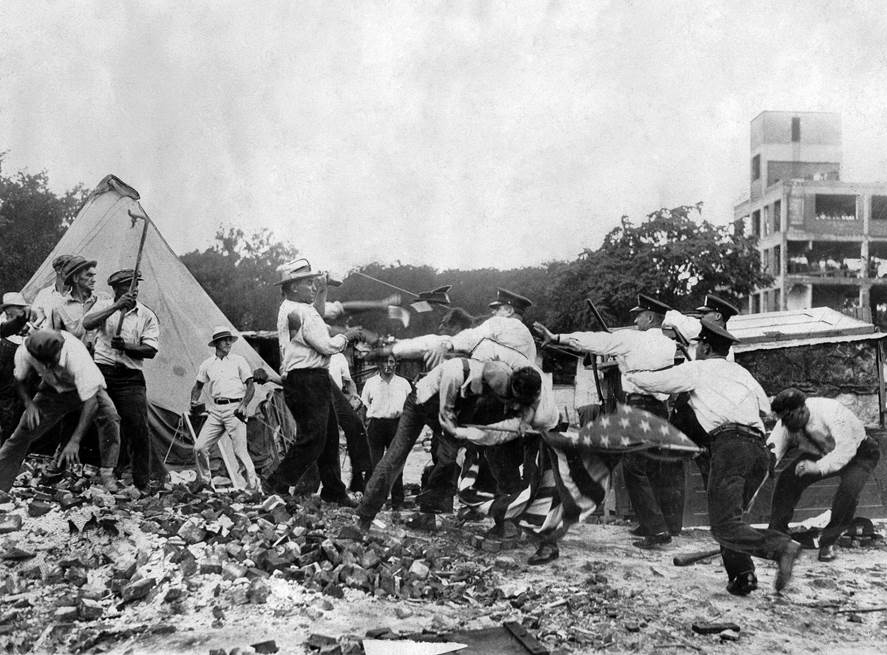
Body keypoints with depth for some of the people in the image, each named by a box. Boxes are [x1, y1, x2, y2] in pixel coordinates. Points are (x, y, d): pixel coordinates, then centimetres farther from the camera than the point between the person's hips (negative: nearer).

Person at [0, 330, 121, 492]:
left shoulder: (77, 357, -42)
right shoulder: (24, 353, -29)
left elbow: (90, 401, -39)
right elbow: (19, 380, -5)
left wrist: (75, 441, -41)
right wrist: (29, 403, -25)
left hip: (86, 386, -3)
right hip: (52, 389, 3)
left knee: (110, 418, -28)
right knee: (24, 430, -7)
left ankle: (107, 473, -16)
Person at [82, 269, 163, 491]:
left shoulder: (147, 315, 7)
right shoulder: (104, 304, 9)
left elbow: (151, 350, -2)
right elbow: (86, 324, -11)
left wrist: (125, 346, -17)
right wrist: (116, 306, -20)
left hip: (131, 378, -1)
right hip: (102, 373, 1)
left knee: (138, 428, -8)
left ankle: (144, 480, 2)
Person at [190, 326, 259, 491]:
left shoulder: (238, 361, 5)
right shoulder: (207, 364, 13)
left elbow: (251, 386, 2)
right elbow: (198, 386, 24)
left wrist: (244, 405, -12)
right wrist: (194, 401, 4)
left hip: (234, 409, -4)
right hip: (216, 410, 4)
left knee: (240, 451, -8)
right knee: (199, 448, -2)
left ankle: (254, 486, 1)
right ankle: (204, 482, 16)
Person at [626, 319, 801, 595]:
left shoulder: (696, 369, 11)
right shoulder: (741, 372, 28)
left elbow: (650, 382, 15)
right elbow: (765, 407, 36)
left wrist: (627, 374, 35)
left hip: (731, 445, -7)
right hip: (761, 449, 7)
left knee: (724, 526, -12)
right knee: (728, 516, 17)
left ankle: (781, 547, -30)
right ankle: (742, 575, 2)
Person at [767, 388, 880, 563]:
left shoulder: (830, 412, -39)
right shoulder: (787, 424, -20)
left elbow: (846, 448, -44)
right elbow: (774, 447, -22)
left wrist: (819, 467, -55)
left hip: (858, 452, -5)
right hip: (820, 453, 5)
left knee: (849, 488, -31)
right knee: (787, 479, -15)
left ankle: (828, 543, -14)